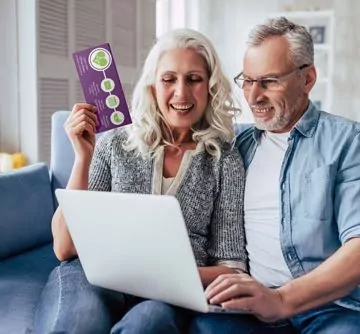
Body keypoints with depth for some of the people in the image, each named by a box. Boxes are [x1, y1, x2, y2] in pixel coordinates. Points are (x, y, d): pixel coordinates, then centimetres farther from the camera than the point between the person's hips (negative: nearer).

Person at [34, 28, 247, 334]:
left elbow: (231, 268, 3)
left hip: (168, 293, 0)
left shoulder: (225, 159, 3)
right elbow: (65, 248, 0)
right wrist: (83, 157, -11)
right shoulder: (115, 144, 5)